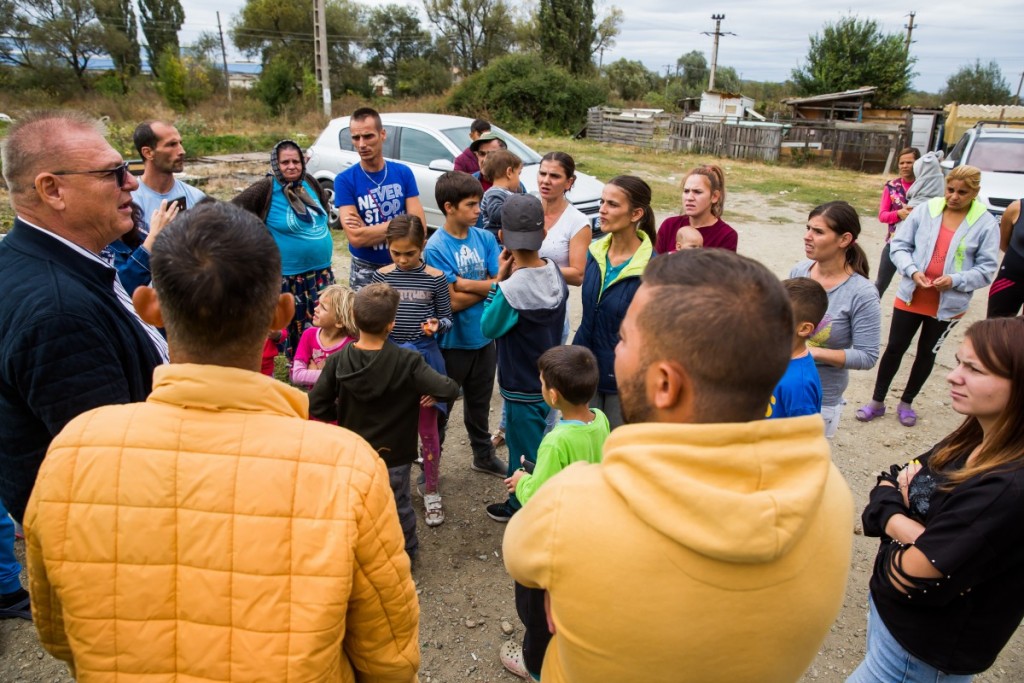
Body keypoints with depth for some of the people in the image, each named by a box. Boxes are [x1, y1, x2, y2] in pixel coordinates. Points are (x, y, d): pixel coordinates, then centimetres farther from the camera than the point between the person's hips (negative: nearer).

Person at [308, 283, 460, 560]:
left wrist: (344, 414, 5)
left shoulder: (338, 361, -16)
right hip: (393, 455, -2)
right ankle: (406, 551, 43)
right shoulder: (407, 361, -24)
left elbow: (316, 407, -12)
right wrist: (434, 392, -7)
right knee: (399, 506, 22)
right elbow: (450, 390, -28)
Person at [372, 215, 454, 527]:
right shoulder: (382, 276, -1)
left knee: (427, 428, 7)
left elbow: (447, 318, 0)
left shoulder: (435, 278, -6)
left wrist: (437, 325, -21)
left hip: (425, 355, -2)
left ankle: (432, 491, 23)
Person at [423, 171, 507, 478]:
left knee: (479, 403, 24)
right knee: (440, 407, 13)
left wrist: (467, 283, -19)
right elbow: (453, 302, -20)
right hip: (452, 342, -5)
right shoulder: (436, 248, -17)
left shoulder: (485, 238, -2)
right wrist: (487, 287, -11)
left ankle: (484, 455, 43)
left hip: (484, 337, 5)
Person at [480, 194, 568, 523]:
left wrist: (500, 279, -14)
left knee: (531, 454, 10)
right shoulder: (555, 272, -6)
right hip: (548, 379, 8)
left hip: (523, 387, -8)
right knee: (519, 440, 26)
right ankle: (518, 503, 43)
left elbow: (488, 328, -12)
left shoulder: (512, 288, -28)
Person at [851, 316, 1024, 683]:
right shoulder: (972, 440, -4)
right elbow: (887, 486, 1)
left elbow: (906, 576, -29)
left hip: (921, 650, -7)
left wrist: (892, 521, -9)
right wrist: (909, 527, -19)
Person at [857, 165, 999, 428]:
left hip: (948, 304, 0)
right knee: (895, 348, 7)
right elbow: (899, 245, -3)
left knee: (927, 354, 15)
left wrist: (955, 280, -22)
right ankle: (877, 401, 22)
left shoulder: (986, 224, -8)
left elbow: (986, 269, -6)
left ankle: (906, 403, 33)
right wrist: (912, 271, -19)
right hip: (911, 297, 0)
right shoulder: (925, 210, -7)